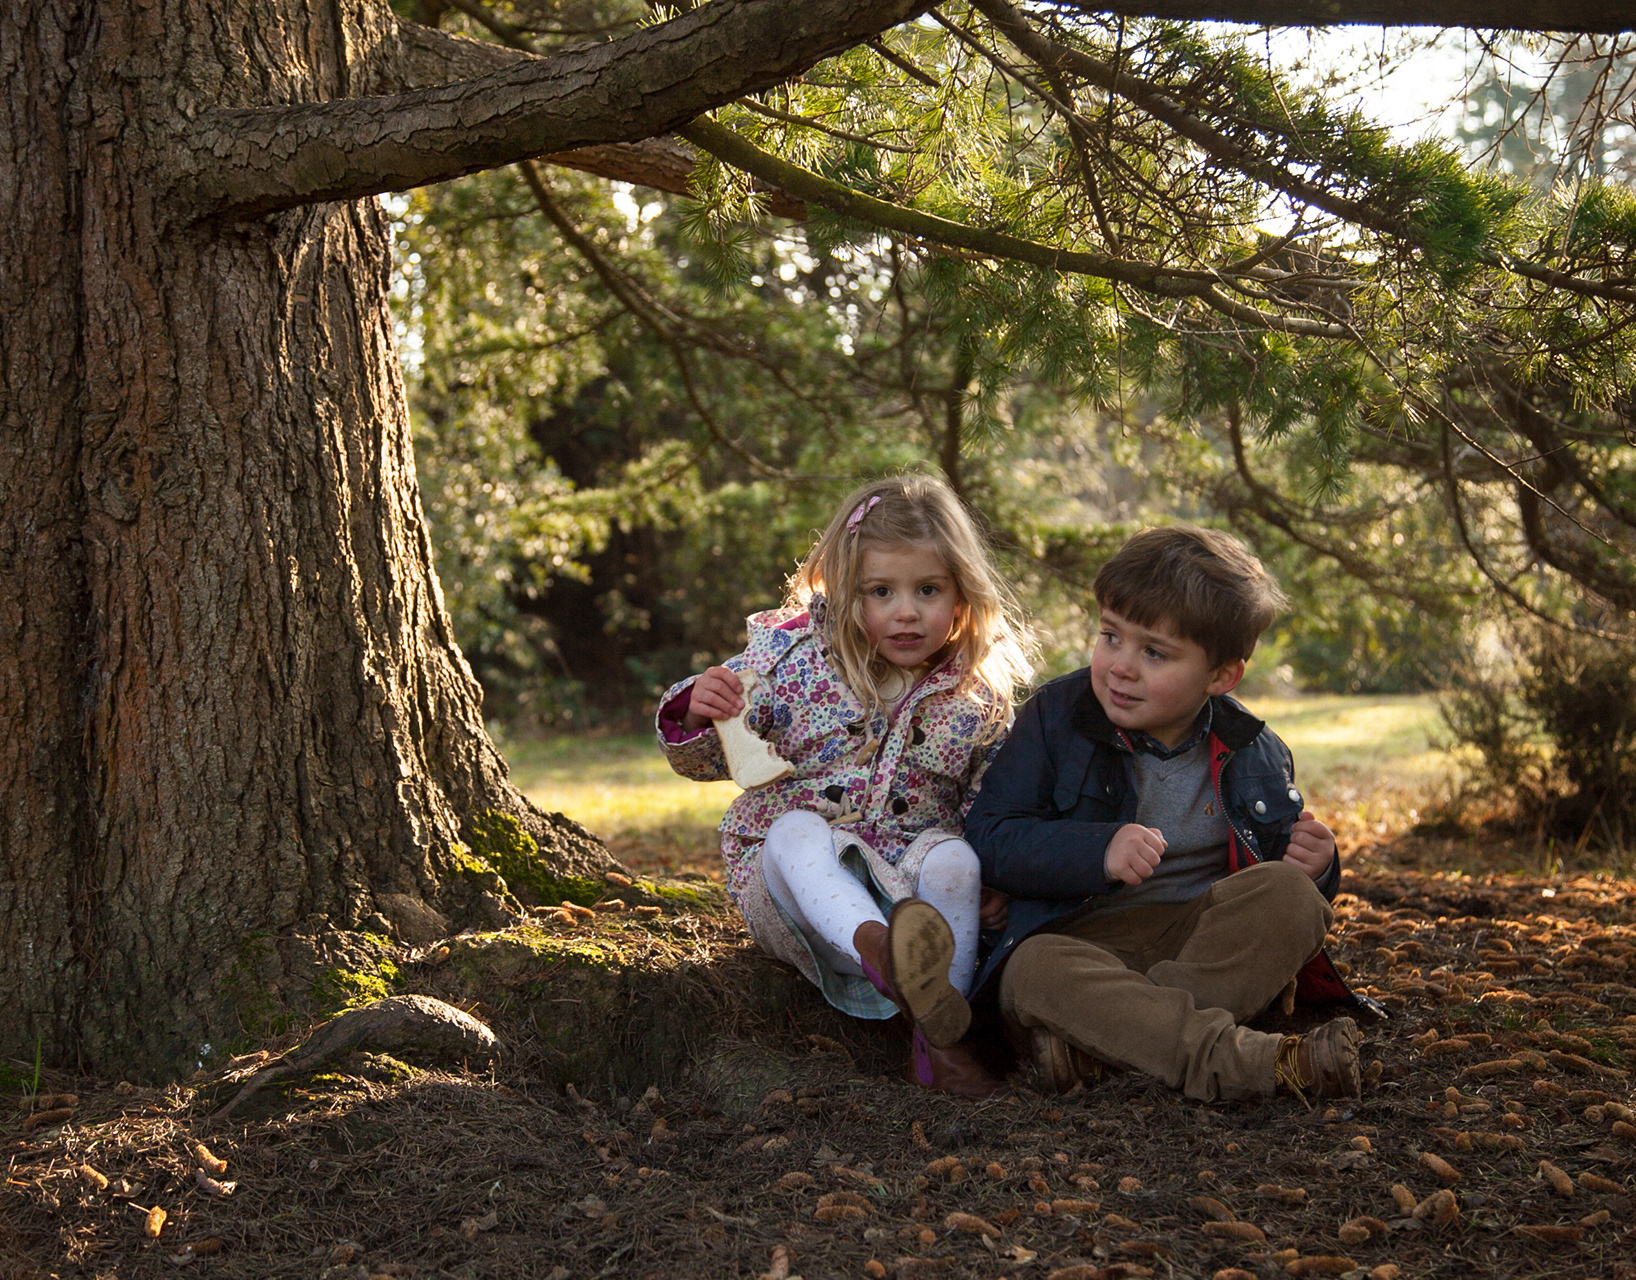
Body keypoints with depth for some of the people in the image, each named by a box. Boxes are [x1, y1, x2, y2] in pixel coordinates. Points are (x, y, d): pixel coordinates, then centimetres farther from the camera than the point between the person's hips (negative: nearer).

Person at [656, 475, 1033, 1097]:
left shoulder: (977, 696, 1)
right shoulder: (792, 658, -2)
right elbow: (704, 761, 3)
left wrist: (990, 875, -13)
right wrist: (695, 714, -21)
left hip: (910, 891, 1)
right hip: (793, 881, -1)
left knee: (951, 857, -29)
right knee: (797, 829, -32)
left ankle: (939, 1037, -25)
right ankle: (881, 951, -58)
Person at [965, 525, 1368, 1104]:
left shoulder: (1254, 754, 6)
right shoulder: (1056, 715, -1)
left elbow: (1284, 867, 19)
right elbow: (990, 837, -8)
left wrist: (1314, 866, -7)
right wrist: (1098, 849, -23)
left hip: (1212, 943, 2)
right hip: (1083, 940, -2)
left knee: (1290, 892, -26)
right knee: (1033, 971, -36)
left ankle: (1098, 1041, -33)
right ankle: (1248, 1061, -45)